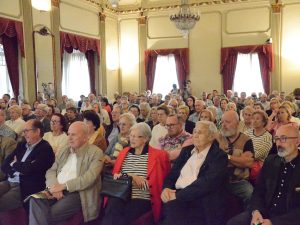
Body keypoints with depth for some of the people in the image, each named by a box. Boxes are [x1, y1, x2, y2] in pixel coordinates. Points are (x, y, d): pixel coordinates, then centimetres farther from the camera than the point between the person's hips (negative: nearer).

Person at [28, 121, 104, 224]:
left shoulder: (95, 152, -2)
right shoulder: (64, 151, 20)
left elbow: (89, 178, -14)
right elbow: (51, 171, 12)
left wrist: (63, 185, -17)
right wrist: (54, 186, -10)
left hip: (76, 193, -5)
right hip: (57, 189, 6)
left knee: (49, 214, -27)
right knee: (35, 200, -24)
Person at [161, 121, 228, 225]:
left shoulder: (219, 156, -1)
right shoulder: (187, 150, 17)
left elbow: (207, 182, -15)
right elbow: (172, 173, 14)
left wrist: (178, 195, -20)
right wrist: (166, 188, -8)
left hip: (201, 203, -5)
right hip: (177, 197, 5)